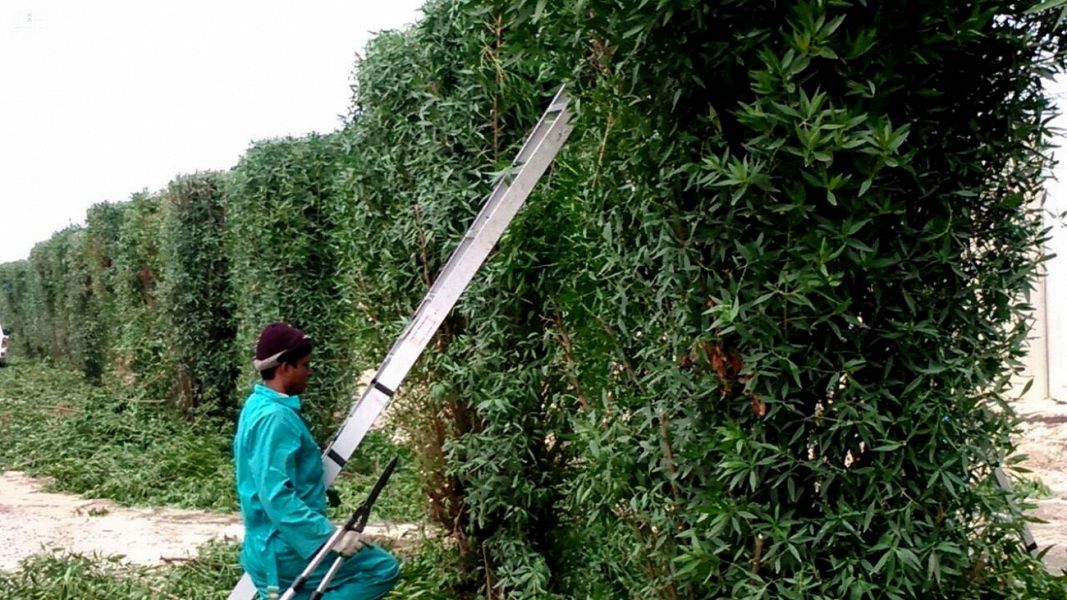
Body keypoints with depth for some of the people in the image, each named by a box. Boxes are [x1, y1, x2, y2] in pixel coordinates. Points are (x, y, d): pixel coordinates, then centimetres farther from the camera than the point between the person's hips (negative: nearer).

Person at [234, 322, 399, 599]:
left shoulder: (257, 406, 11)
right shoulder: (275, 417, -21)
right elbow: (277, 496, -28)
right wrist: (330, 535, -29)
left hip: (271, 546, 10)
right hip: (285, 547, -10)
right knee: (383, 568, -6)